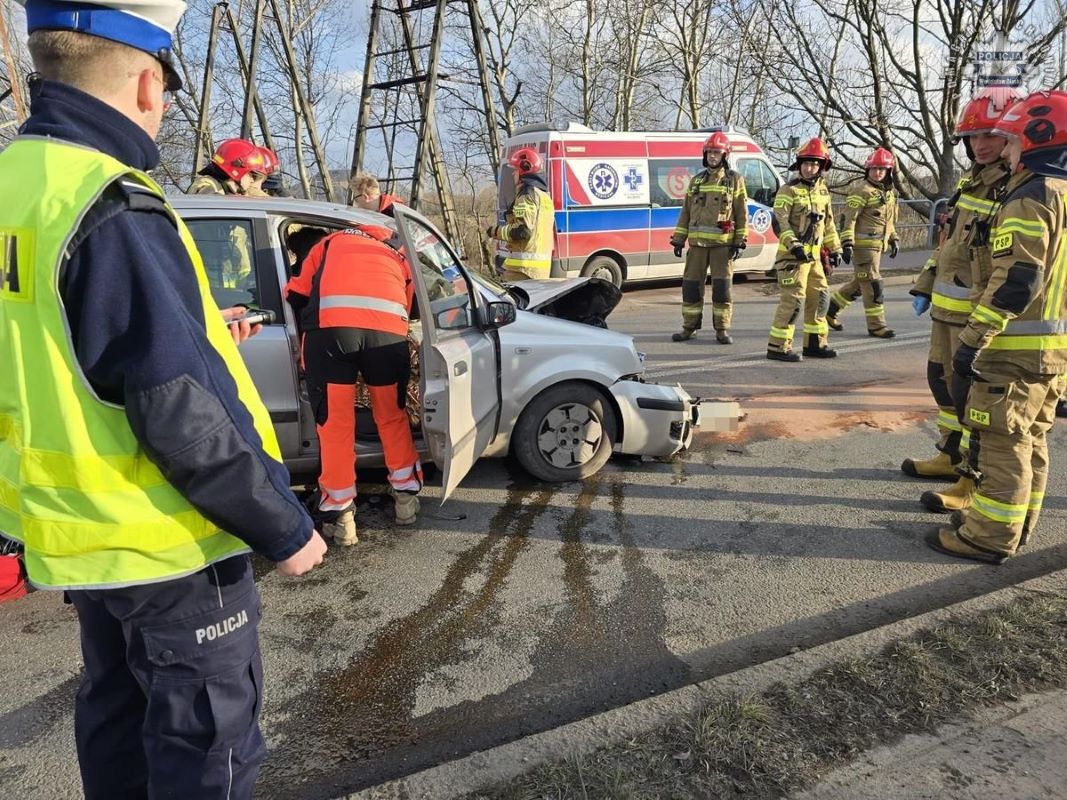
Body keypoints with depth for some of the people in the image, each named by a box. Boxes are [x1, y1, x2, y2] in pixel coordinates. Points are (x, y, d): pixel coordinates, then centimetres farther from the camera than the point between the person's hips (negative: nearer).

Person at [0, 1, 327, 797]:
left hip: (81, 526, 9)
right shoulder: (112, 210, -24)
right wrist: (284, 527, -16)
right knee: (205, 736, 10)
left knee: (119, 708, 26)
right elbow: (182, 414, -26)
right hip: (161, 539, -9)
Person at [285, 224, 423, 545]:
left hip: (331, 323, -1)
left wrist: (309, 336, 41)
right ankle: (406, 495, 32)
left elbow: (296, 296, 28)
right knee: (392, 416, 21)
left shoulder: (331, 243, 34)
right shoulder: (400, 257, 36)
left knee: (334, 423, 10)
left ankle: (341, 515, 17)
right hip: (388, 326, 1)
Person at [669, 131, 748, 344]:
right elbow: (685, 212, 14)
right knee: (691, 285, 4)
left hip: (723, 242, -3)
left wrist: (739, 241, -6)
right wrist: (678, 239, 8)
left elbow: (742, 213, 2)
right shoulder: (697, 180, 14)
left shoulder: (734, 180, 4)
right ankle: (690, 327, 14)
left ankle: (722, 329, 6)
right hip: (697, 241, 3)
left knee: (722, 286, -2)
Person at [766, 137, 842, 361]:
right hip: (792, 255, -8)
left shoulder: (822, 191, 14)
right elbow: (779, 222, -16)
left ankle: (814, 344, 22)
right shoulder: (790, 190, -8)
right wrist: (794, 245, -25)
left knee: (820, 297, 11)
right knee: (793, 299, -12)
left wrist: (835, 249, 21)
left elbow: (828, 222, 23)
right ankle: (777, 347, -7)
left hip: (813, 255, 8)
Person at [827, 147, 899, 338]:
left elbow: (889, 220, 27)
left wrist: (893, 240, 23)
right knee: (873, 285, -6)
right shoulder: (862, 189, -10)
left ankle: (830, 308, 26)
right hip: (863, 243, -9)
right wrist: (847, 243, -21)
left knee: (859, 283, 15)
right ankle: (876, 324, 0)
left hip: (877, 245, 9)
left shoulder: (888, 192, 17)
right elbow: (849, 218, -15)